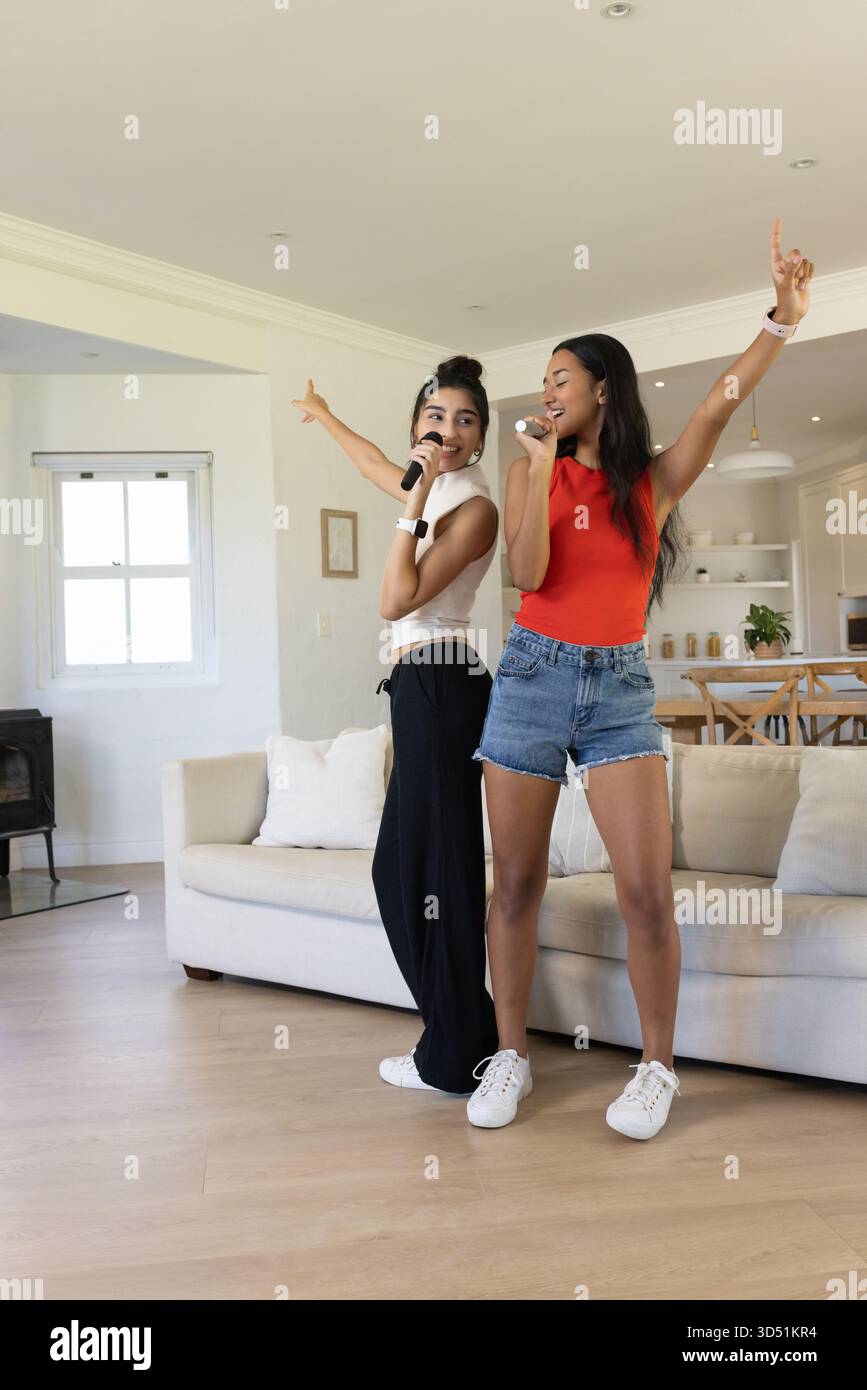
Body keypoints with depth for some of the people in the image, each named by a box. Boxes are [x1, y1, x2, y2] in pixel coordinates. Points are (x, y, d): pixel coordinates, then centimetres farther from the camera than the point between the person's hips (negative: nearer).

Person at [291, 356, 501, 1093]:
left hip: (442, 686, -9)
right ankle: (462, 1032, 22)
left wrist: (415, 507, -17)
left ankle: (453, 1057, 5)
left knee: (436, 863, -6)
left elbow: (398, 601, -17)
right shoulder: (431, 489, 16)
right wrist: (323, 414, 53)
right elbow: (373, 461, 38)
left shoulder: (475, 506, -9)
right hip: (424, 687, 9)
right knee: (404, 864, 12)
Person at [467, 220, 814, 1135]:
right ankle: (510, 1056, 21)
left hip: (620, 689, 0)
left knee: (647, 890, -7)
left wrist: (782, 319, -21)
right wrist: (541, 469, -12)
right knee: (516, 882, 5)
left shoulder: (655, 479, 5)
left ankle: (657, 1067, 13)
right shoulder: (532, 468, 6)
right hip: (531, 680, 1)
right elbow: (527, 572, -8)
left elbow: (718, 408, -10)